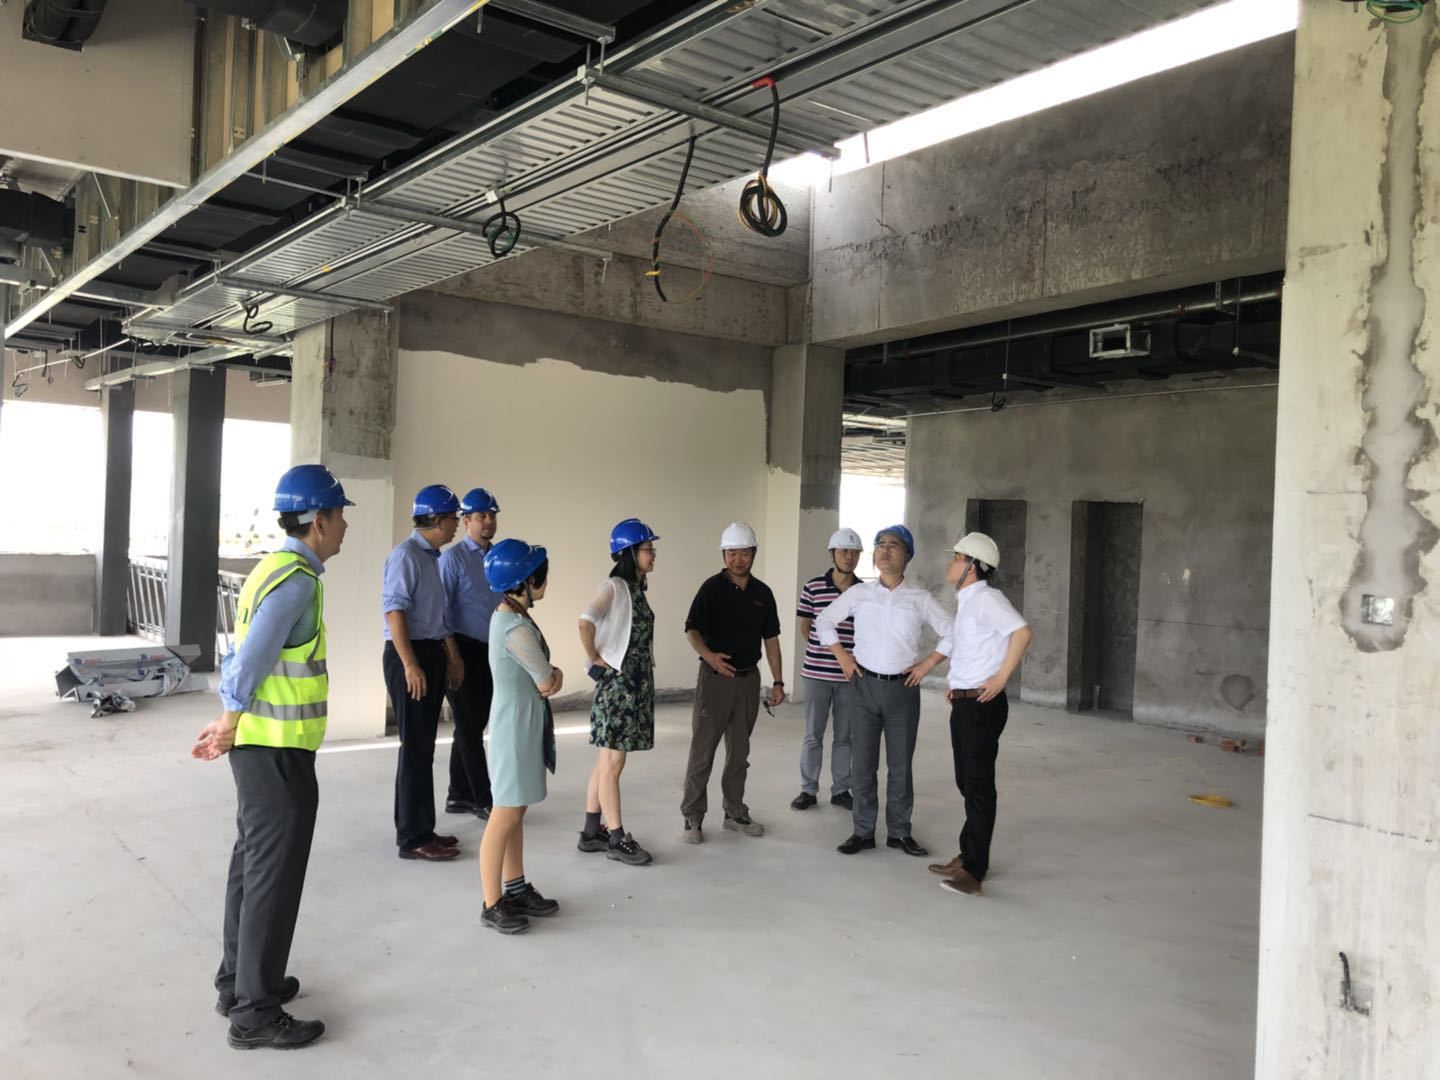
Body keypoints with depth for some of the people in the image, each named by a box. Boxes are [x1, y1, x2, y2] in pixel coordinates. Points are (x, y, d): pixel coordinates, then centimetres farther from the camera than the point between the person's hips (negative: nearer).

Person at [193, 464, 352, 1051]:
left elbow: (240, 650, 12)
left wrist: (227, 720, 10)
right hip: (278, 748, -10)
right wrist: (230, 722, -9)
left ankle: (238, 980, 33)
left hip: (258, 742, 10)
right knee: (274, 874, -1)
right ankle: (255, 1012, 9)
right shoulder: (297, 579, -20)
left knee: (253, 862, 19)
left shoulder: (274, 568, 10)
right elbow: (251, 657, -21)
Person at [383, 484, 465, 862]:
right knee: (416, 747, -4)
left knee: (423, 746, 14)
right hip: (408, 654, -9)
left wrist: (452, 656, 20)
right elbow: (395, 610, -19)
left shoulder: (432, 557, 13)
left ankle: (418, 829, 25)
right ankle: (413, 838, 4)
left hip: (432, 653, 9)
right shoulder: (406, 555, -14)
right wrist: (410, 665, -23)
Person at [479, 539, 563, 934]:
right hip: (516, 727, -10)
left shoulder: (507, 616, 7)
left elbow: (543, 678, 13)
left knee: (516, 812, 17)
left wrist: (551, 675, -5)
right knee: (505, 816, -1)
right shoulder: (518, 628, -24)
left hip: (523, 724, 10)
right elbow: (547, 684, -15)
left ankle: (516, 889, 29)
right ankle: (492, 904, 9)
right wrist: (555, 675, 5)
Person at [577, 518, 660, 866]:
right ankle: (616, 839, 8)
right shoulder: (614, 586, -14)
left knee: (607, 762, 14)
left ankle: (592, 833, 23)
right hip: (617, 685, -9)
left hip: (637, 684, 9)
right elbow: (586, 621, -29)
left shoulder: (636, 589, 13)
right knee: (613, 763, 0)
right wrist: (596, 660, -18)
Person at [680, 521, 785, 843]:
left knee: (739, 752, 13)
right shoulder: (712, 587, -5)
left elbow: (771, 638, 11)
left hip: (748, 679, 4)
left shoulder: (762, 593, 7)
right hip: (715, 677, -4)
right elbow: (692, 629, -8)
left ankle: (735, 813, 25)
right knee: (702, 751, -3)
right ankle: (692, 817, 7)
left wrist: (777, 681, 7)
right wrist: (709, 655, -27)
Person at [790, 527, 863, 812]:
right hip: (816, 673, -1)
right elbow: (805, 626, 7)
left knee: (844, 735, 12)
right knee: (813, 734, 7)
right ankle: (808, 790, 19)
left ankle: (840, 789, 24)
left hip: (850, 674, 1)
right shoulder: (813, 587, -4)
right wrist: (819, 652, 6)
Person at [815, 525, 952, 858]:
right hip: (864, 686, 1)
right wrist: (842, 656, 6)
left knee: (901, 765, 6)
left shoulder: (920, 599, 1)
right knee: (862, 763, 4)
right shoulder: (858, 593, 4)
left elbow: (951, 634, 5)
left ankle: (899, 832, 19)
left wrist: (927, 664, -2)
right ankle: (863, 832, 14)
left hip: (903, 689, 0)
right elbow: (824, 622, 13)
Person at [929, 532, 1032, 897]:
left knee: (978, 786, -4)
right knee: (967, 783, 16)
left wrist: (1000, 679, -23)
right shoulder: (965, 601, 14)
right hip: (963, 703, 9)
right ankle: (969, 856, 26)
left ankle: (973, 870, 2)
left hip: (982, 703, -9)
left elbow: (1022, 631, -27)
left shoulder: (986, 598, -14)